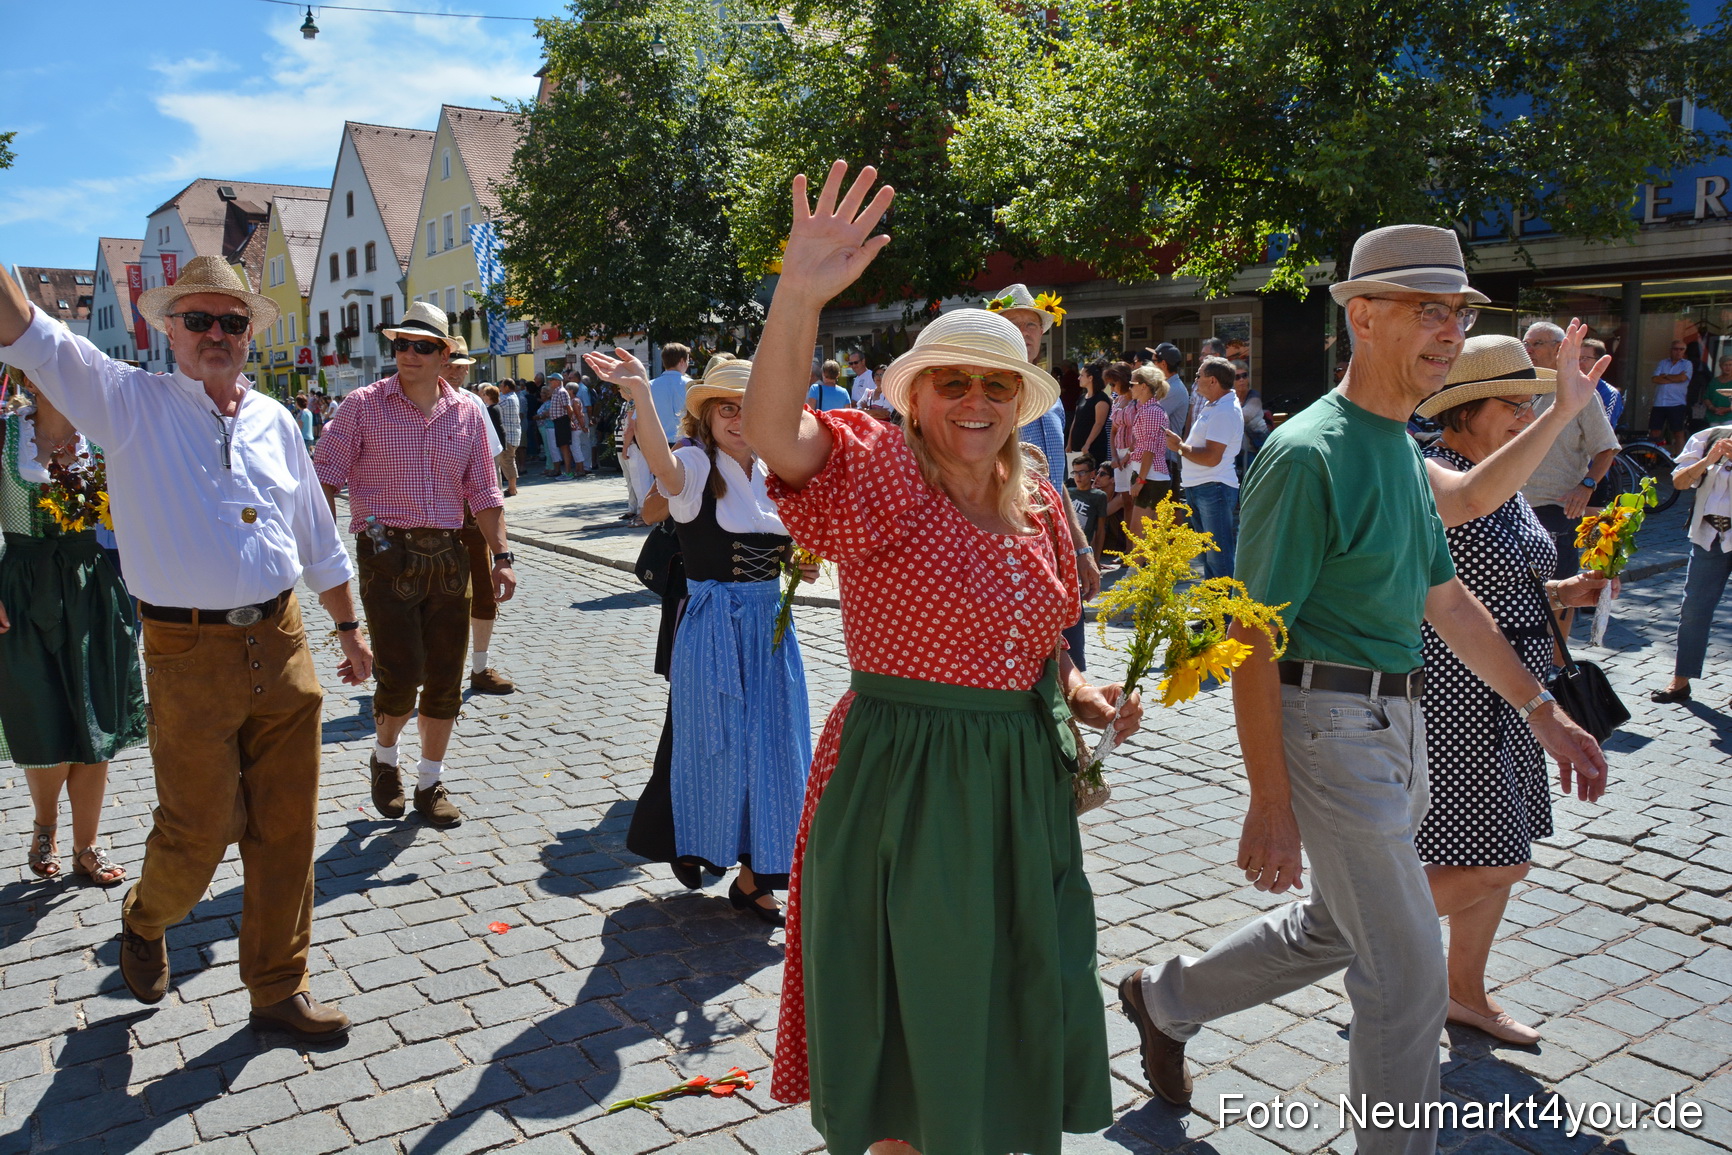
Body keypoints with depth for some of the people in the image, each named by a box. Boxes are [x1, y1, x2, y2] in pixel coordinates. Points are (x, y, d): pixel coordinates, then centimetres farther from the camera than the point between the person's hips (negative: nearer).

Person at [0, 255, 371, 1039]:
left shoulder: (274, 420, 11)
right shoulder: (132, 402, 0)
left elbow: (318, 538, 18)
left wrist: (349, 628, 20)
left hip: (282, 645, 4)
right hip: (190, 655, -4)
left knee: (285, 831, 9)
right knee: (197, 832, 6)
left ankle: (277, 988, 25)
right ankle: (145, 922, 41)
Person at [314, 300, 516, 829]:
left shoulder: (467, 413, 8)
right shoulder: (365, 405, -1)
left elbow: (484, 492, 12)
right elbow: (325, 477, -3)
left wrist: (500, 556, 4)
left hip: (448, 555, 4)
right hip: (387, 553, -3)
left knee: (445, 678, 5)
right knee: (402, 674, -9)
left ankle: (430, 782, 22)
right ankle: (384, 758, 22)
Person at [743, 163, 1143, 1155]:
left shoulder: (1039, 504, 6)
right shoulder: (880, 474, -13)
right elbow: (775, 434, -34)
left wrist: (1080, 693, 0)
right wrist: (800, 298, -46)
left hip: (1022, 782, 6)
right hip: (902, 781, -6)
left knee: (1019, 1012, 21)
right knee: (909, 1012, 13)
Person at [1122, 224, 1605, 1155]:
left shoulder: (1405, 451, 10)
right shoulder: (1307, 453, -18)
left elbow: (1446, 598, 19)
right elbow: (1252, 638, -20)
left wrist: (1542, 711, 18)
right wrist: (1270, 805, -21)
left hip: (1396, 723, 10)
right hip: (1329, 721, -9)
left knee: (1334, 928, 22)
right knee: (1407, 976, 1)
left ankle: (1165, 999, 40)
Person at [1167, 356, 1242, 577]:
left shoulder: (1225, 411, -18)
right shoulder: (1211, 405, 14)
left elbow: (1212, 457, -24)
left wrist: (1180, 447, -12)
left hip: (1214, 489, -11)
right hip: (1198, 488, 11)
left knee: (1219, 559, -7)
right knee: (1207, 554, 19)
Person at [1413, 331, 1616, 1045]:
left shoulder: (1506, 479, 13)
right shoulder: (1424, 474, -16)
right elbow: (1471, 498, -41)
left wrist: (1560, 592, 6)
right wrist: (1561, 413, -43)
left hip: (1510, 691, 9)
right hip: (1456, 689, -9)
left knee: (1495, 857, 15)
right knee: (1495, 863, -7)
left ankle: (1465, 993, 30)